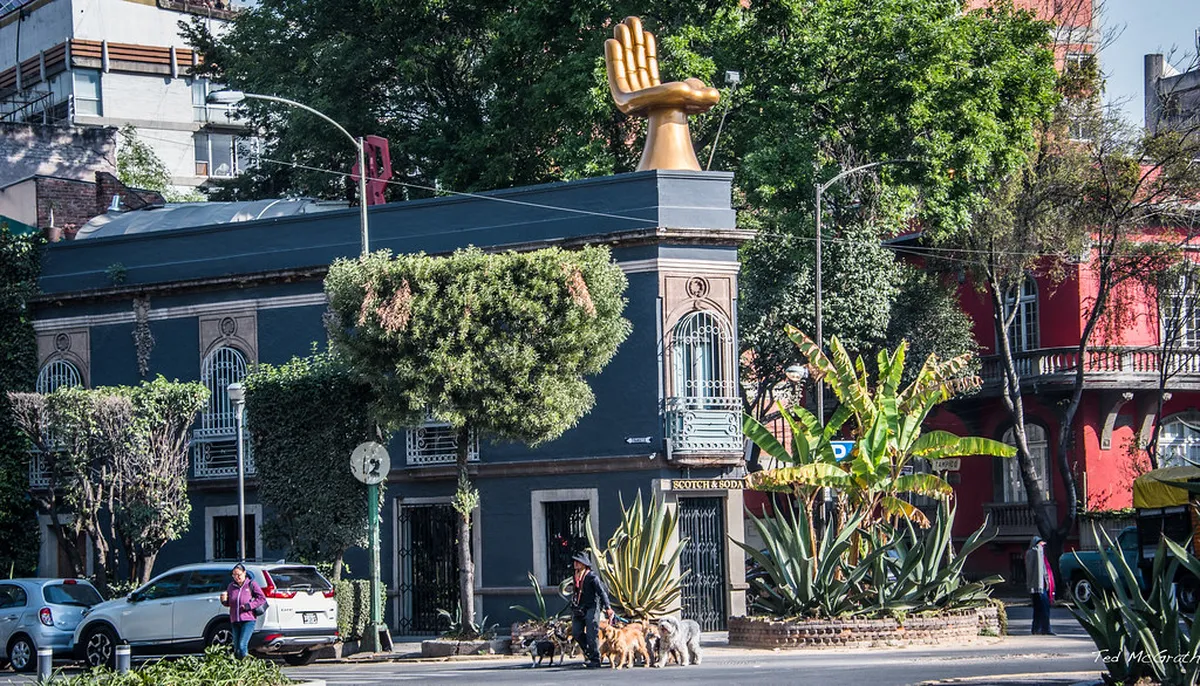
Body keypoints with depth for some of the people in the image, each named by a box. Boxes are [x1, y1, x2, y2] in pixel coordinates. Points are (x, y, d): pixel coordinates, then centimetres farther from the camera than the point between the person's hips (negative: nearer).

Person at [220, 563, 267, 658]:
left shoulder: (251, 584, -1)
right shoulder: (231, 586, 12)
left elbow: (262, 599, -2)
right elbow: (228, 604, 20)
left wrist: (249, 606, -13)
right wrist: (224, 600, -4)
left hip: (248, 620, -5)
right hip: (235, 621, 5)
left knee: (242, 646, -17)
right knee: (236, 648, 6)